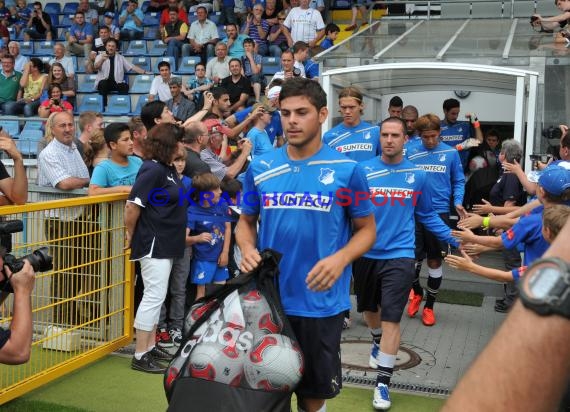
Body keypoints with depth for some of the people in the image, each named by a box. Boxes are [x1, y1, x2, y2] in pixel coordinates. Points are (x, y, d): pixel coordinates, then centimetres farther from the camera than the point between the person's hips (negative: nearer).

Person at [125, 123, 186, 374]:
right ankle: (140, 356, 0)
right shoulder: (152, 170, -19)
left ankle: (150, 346, 26)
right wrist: (131, 235, -11)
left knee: (156, 296, 15)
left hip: (166, 243, 10)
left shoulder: (167, 168, 8)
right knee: (154, 296, -7)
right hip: (153, 244, -10)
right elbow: (132, 206, -21)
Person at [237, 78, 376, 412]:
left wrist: (340, 259, -19)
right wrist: (247, 249, -10)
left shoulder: (347, 170, -6)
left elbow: (367, 229, 0)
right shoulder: (260, 168, 2)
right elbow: (246, 221, 11)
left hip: (320, 302, -2)